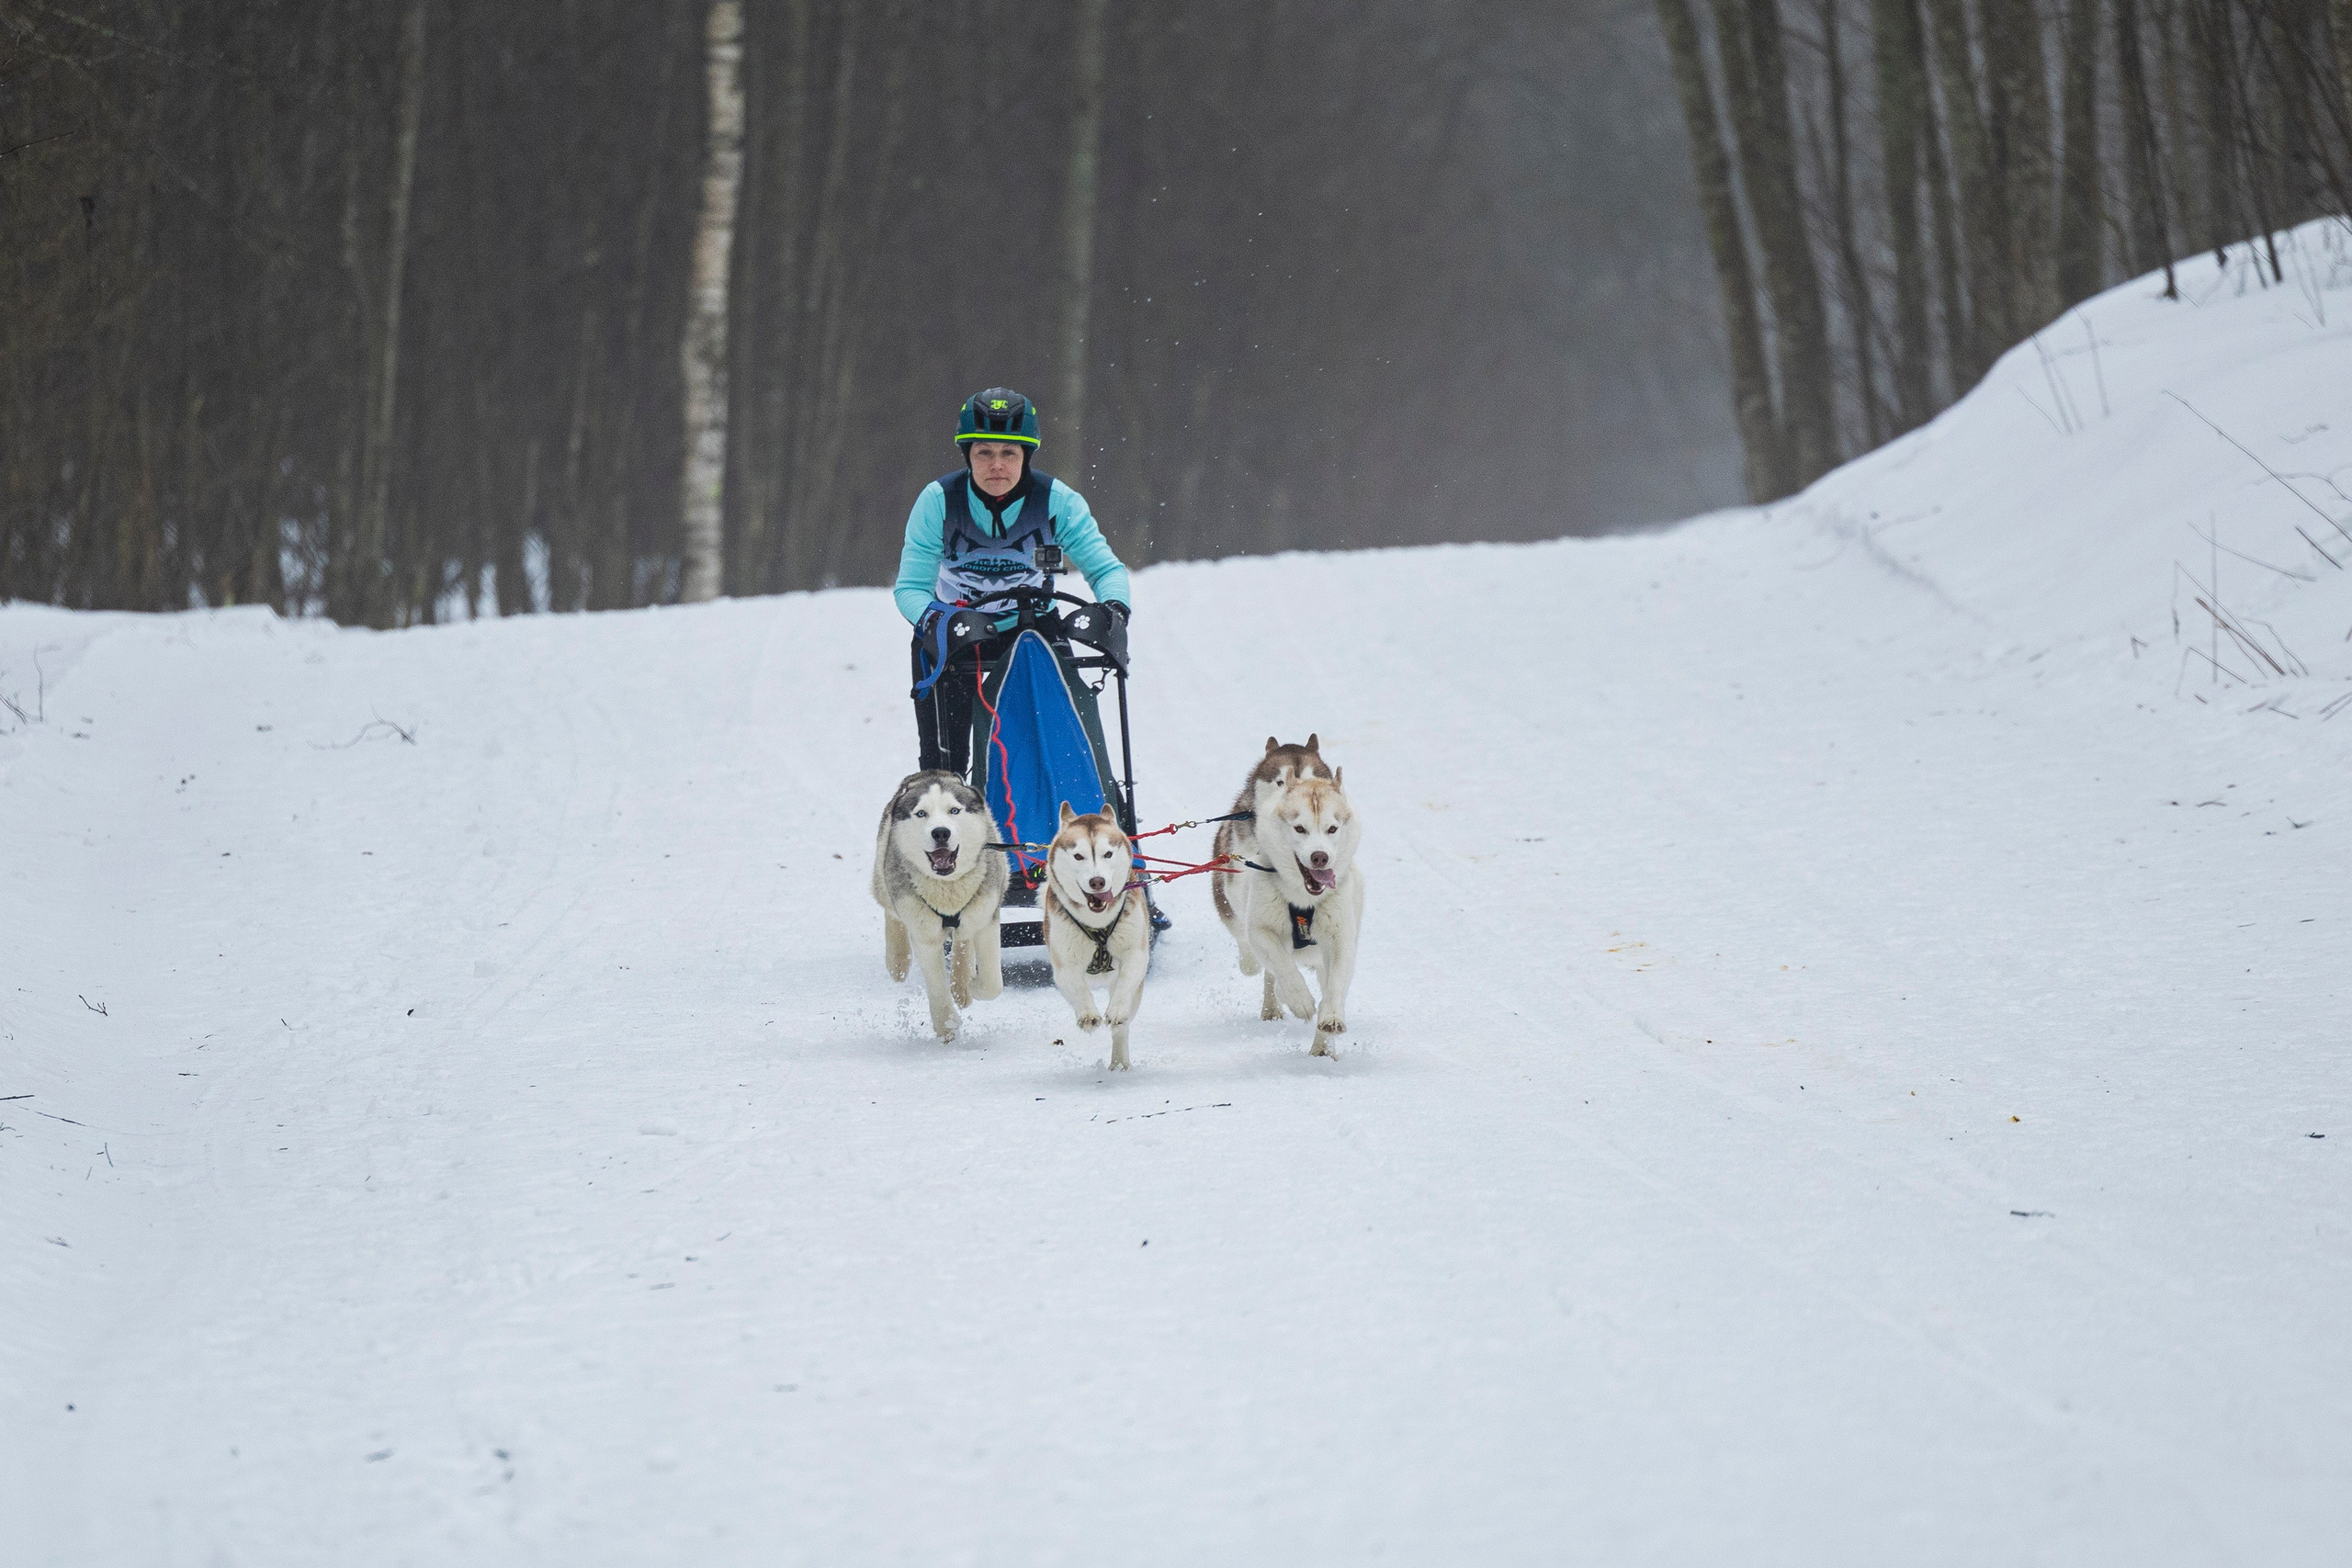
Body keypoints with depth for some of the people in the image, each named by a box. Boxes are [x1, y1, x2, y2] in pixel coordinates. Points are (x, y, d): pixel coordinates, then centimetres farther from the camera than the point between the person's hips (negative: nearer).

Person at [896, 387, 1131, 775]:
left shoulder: (1058, 501, -18)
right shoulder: (938, 501, -20)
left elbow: (1105, 569, -15)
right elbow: (910, 587, -20)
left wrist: (1114, 610, -37)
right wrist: (939, 622, -41)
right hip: (955, 633, -1)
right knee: (944, 766, -9)